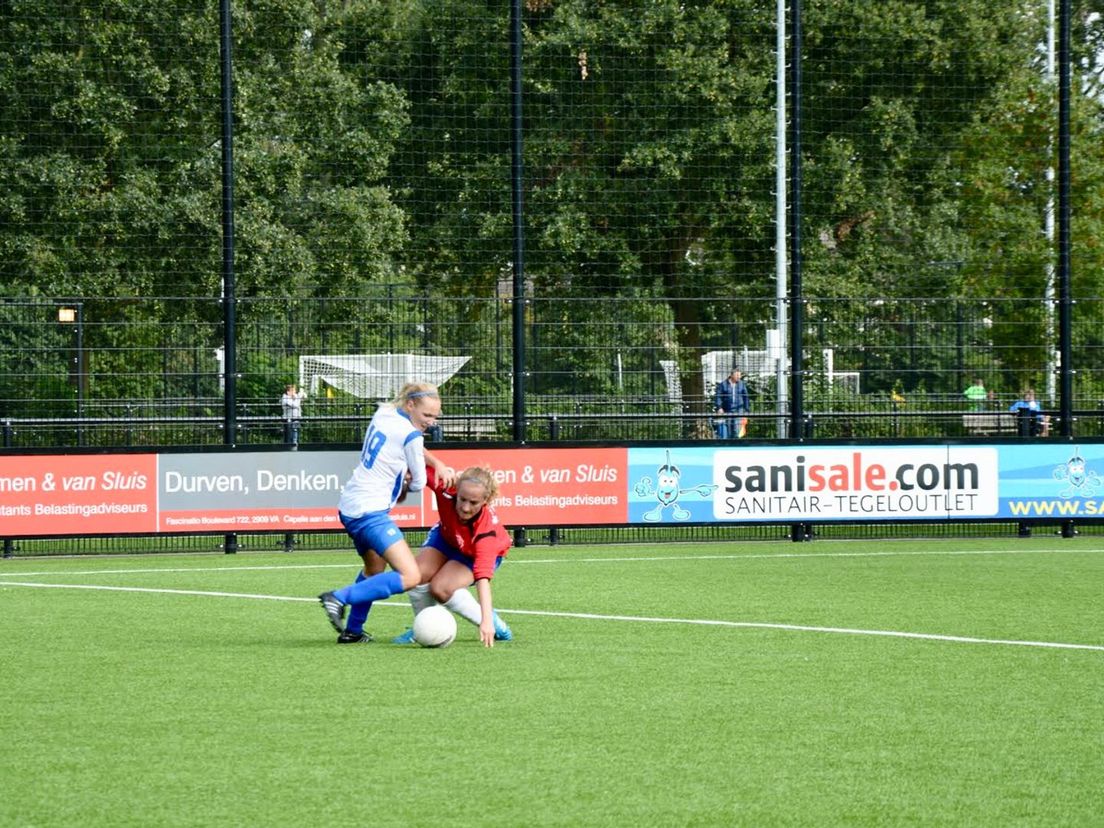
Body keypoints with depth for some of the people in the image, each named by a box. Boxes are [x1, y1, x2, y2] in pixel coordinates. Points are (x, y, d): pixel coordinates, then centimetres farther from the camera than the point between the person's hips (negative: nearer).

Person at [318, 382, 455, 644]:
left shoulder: (383, 414, 10)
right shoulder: (411, 436, -12)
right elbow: (419, 484, 0)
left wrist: (437, 465, 8)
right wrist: (405, 486, 23)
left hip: (349, 506, 10)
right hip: (370, 513, -10)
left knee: (375, 569, 31)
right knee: (410, 577, -17)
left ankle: (352, 630, 33)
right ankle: (339, 598, -21)